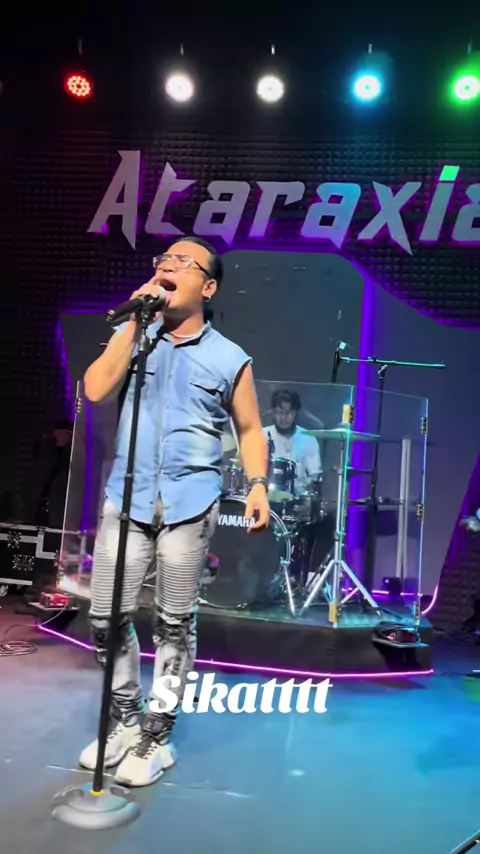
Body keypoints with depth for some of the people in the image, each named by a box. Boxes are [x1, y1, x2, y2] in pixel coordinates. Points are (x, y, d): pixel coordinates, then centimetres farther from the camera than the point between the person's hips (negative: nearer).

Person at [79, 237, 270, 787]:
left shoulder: (229, 359, 3)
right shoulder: (134, 336, 9)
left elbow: (249, 429, 9)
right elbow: (96, 390, -6)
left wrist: (258, 484, -6)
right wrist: (134, 321, -5)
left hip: (189, 505, -2)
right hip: (126, 500, 3)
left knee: (174, 624, 7)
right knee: (106, 617, 8)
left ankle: (157, 736, 26)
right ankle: (125, 720, 31)